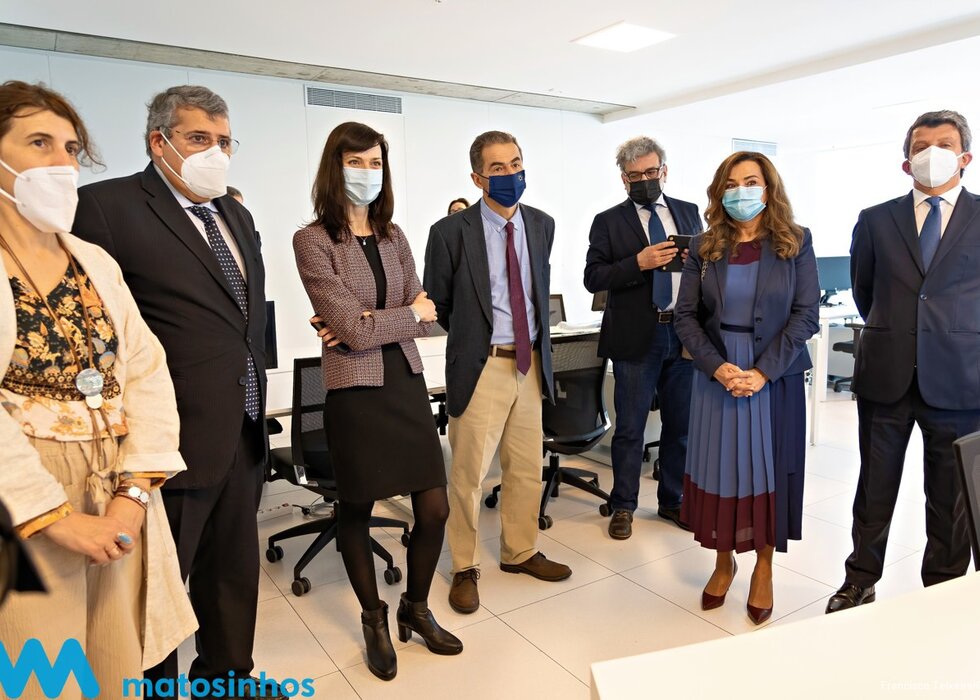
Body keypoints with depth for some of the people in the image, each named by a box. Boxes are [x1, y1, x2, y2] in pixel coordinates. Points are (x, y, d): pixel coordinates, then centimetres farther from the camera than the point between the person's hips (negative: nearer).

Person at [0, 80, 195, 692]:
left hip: (118, 508, 5)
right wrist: (56, 518, -17)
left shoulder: (97, 262, 9)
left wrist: (135, 492, -10)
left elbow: (147, 373, 1)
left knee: (120, 672, 17)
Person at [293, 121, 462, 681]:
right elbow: (351, 328, -14)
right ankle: (375, 621, 33)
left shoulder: (394, 236, 10)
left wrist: (371, 324, -12)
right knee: (356, 510, 10)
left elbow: (426, 318, 3)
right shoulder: (313, 241, -6)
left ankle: (416, 608, 31)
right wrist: (406, 314, -2)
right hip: (356, 390, -4)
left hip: (407, 381, 5)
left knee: (435, 509, 5)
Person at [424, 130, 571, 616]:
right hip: (480, 367, -5)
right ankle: (464, 568, 24)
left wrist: (538, 343, 15)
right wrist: (472, 337, 8)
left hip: (531, 363, 5)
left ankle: (519, 553, 36)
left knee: (527, 469, 16)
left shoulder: (542, 225, 6)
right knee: (468, 474, 4)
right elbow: (436, 304, 0)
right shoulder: (451, 231, -10)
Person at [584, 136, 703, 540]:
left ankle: (672, 501, 30)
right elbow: (593, 278, -7)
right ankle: (623, 506, 21)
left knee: (682, 424, 13)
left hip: (684, 333, 4)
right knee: (630, 427, 6)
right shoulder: (608, 222, 0)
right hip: (636, 337, -3)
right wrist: (638, 262, -20)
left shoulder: (689, 213, 11)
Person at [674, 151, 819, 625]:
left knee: (770, 470, 7)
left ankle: (764, 569, 24)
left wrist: (762, 372, -15)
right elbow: (685, 316, 0)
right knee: (718, 469, 7)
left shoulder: (796, 243, 1)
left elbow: (806, 315, -5)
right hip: (716, 377, 1)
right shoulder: (704, 248, 4)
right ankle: (723, 561, 25)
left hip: (775, 377, -1)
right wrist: (719, 368, -14)